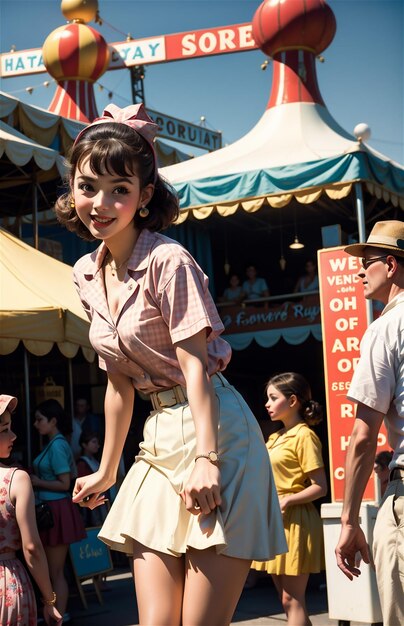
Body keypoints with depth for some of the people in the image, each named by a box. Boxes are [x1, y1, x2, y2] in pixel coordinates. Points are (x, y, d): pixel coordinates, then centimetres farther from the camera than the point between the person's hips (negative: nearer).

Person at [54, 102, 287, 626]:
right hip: (158, 443, 7)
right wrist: (107, 471, 23)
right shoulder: (87, 275, 10)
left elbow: (194, 365, -17)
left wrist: (206, 459, -27)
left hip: (214, 433, -7)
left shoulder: (168, 262, -11)